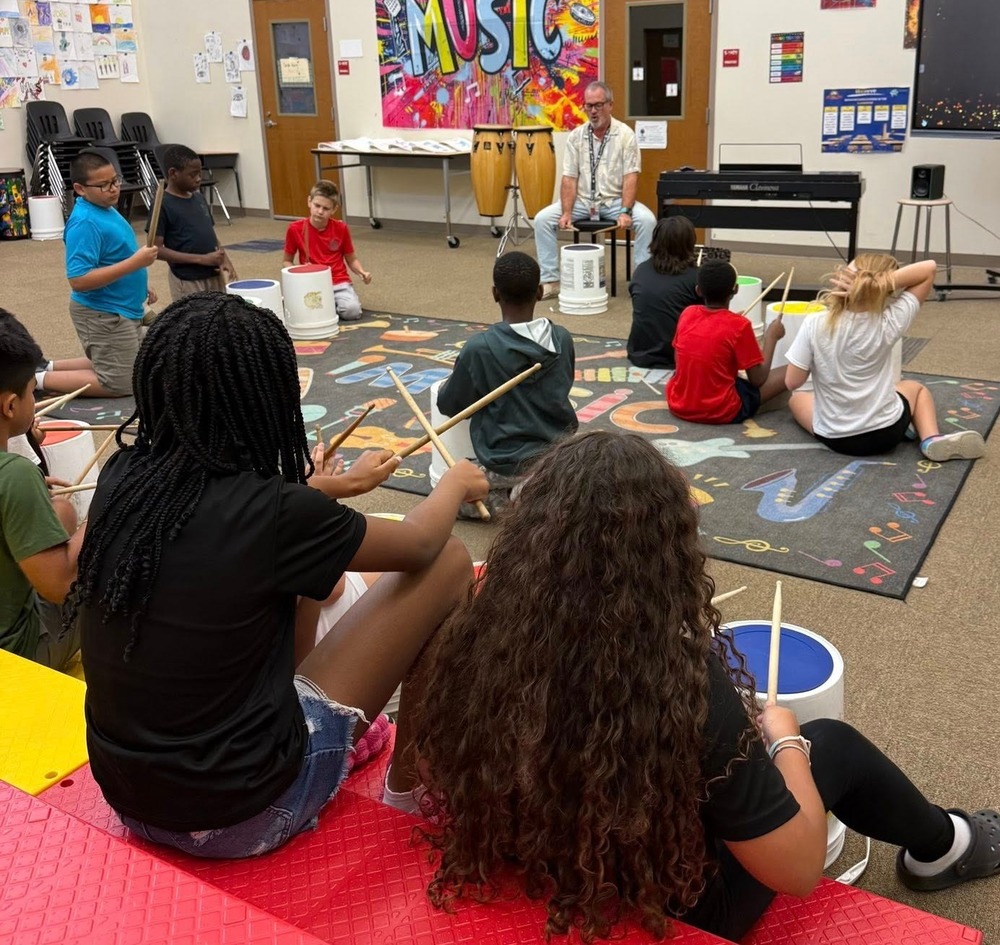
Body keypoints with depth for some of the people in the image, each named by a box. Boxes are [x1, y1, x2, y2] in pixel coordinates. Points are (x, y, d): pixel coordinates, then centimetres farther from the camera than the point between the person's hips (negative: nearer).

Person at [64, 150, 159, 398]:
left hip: (122, 309, 10)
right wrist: (135, 263, -31)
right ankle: (40, 379, 5)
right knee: (120, 384, -1)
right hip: (103, 314, -10)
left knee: (133, 370, 24)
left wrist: (141, 286, 19)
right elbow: (79, 280, -30)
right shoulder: (85, 223, -24)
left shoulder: (106, 209, 7)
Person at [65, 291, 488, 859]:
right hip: (242, 814, -6)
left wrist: (341, 486, 29)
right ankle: (409, 783, 19)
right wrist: (456, 484, 17)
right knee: (449, 563, 0)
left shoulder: (121, 478, -7)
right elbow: (418, 543, -4)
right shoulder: (274, 515, -24)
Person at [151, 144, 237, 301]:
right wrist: (201, 259, -21)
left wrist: (224, 259, -3)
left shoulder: (199, 198, 9)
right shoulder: (162, 204, -11)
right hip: (187, 281, -7)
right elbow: (156, 250, -16)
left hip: (214, 276, 7)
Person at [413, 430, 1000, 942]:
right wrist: (785, 739, -4)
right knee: (833, 744, 14)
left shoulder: (477, 642, -22)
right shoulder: (686, 690, -36)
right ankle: (942, 849, 44)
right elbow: (799, 871, -23)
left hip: (530, 892, 5)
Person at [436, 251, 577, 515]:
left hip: (508, 464, -5)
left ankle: (506, 499, 0)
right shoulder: (562, 339, -7)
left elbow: (449, 405, -5)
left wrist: (450, 384, 17)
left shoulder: (480, 348, -19)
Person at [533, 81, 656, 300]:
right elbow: (569, 178, -3)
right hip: (582, 200, 2)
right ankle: (550, 281, -10)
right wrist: (567, 212, -17)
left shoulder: (625, 134, -5)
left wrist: (625, 212, -24)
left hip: (614, 200, -2)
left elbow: (630, 177, -11)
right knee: (542, 219, -17)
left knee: (647, 220, -29)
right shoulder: (575, 136, 1)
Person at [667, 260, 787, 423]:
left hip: (677, 405, 5)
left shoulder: (687, 314, -2)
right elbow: (758, 380, -10)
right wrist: (771, 337, 1)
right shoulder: (739, 325, -16)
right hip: (720, 412, -5)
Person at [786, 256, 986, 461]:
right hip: (886, 431, -3)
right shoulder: (888, 324, -18)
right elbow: (929, 268, -12)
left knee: (797, 398, 35)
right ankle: (932, 440, 7)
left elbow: (792, 383, -12)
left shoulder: (814, 324, -21)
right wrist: (882, 283, -25)